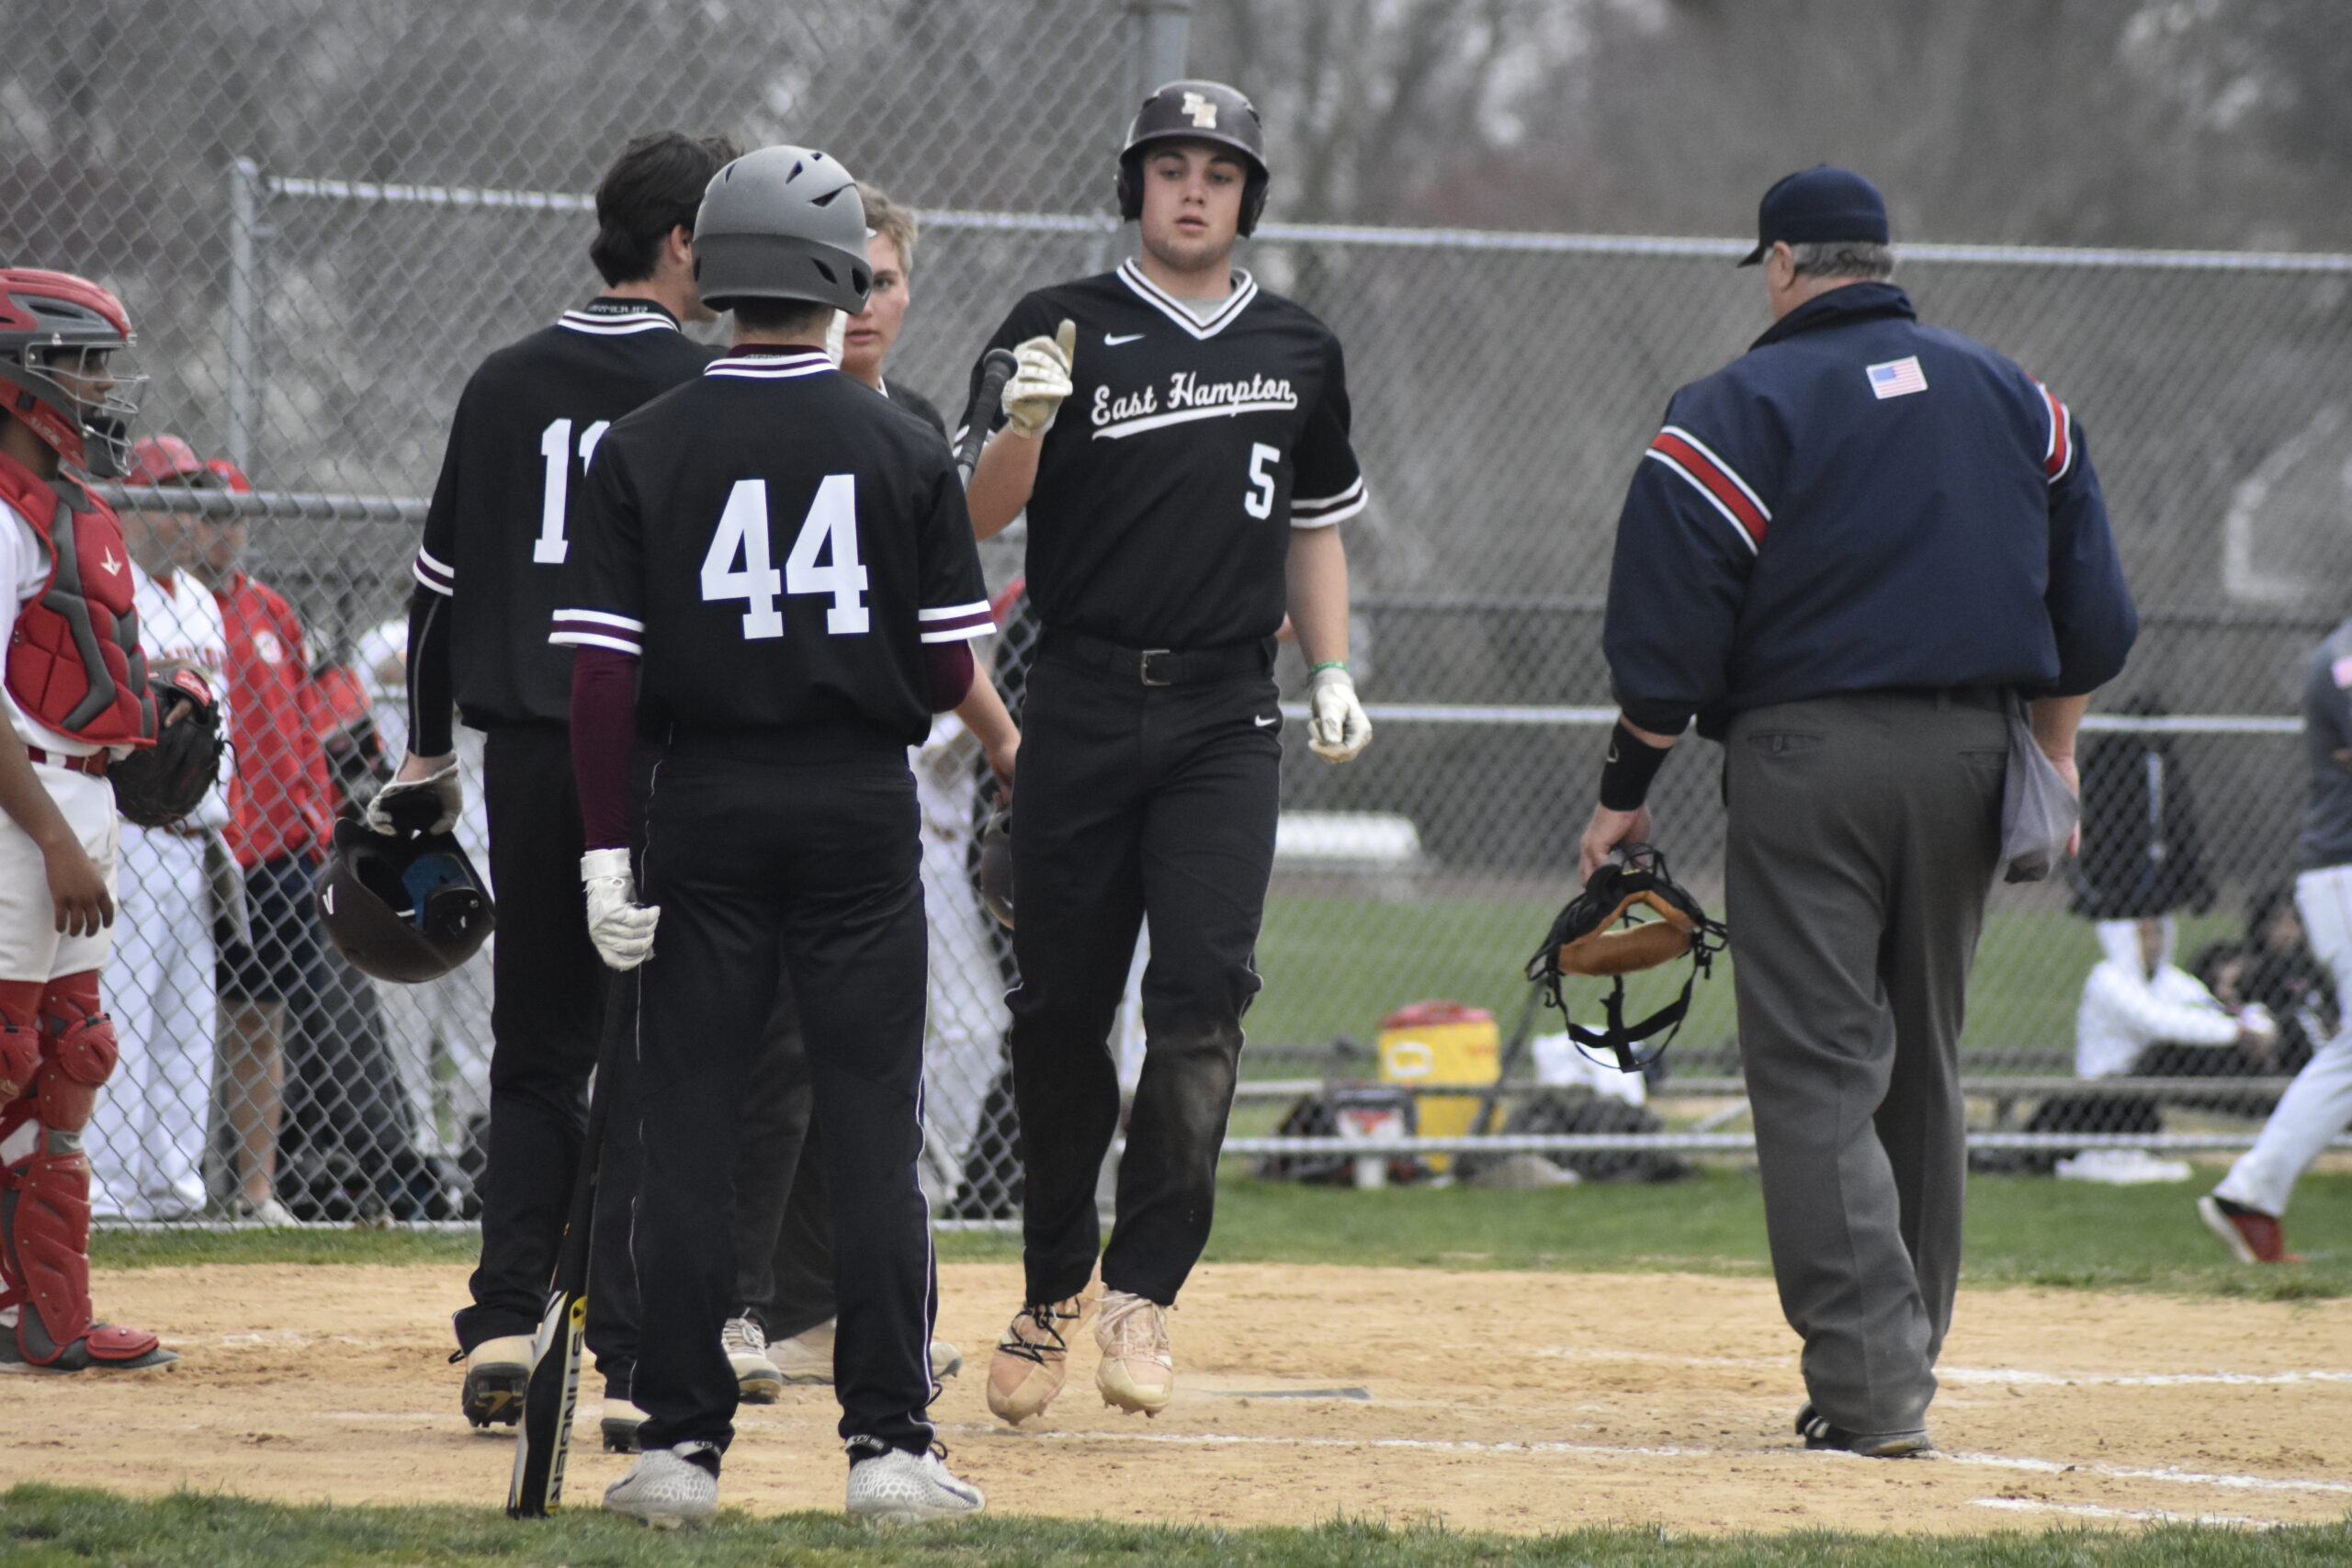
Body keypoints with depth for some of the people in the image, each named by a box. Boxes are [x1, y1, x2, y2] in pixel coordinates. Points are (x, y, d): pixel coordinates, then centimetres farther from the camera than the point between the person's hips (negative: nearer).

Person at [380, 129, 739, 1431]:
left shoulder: (505, 385, 8)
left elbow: (441, 579, 12)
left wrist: (427, 751, 20)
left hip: (527, 760, 4)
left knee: (534, 1053, 12)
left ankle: (505, 1323, 1)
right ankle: (635, 1364, -3)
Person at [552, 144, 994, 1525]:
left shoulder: (644, 450, -2)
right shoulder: (907, 452, -2)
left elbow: (604, 669, -6)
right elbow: (952, 673, -2)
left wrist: (608, 847, -3)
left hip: (705, 806, 1)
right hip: (863, 807, 0)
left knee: (690, 1126, 4)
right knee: (874, 1127, 3)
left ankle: (680, 1445, 4)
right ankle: (888, 1441, 0)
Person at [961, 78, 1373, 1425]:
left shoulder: (1301, 353, 11)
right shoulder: (1060, 330, 2)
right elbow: (981, 515, -6)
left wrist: (1334, 670, 10)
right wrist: (1029, 423, -26)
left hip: (1226, 719, 1)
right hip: (1084, 710, -1)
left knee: (1202, 993, -14)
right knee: (1061, 1007, 3)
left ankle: (1145, 1291, -13)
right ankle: (1055, 1285, 19)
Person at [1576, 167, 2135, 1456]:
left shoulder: (1738, 408, -5)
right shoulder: (2010, 396, 12)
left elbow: (1667, 634, -8)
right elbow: (2087, 604, 15)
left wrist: (1624, 795, 0)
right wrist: (2053, 758, 22)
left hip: (1808, 753, -5)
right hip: (1970, 753, 5)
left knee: (1816, 1072, -6)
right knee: (1920, 1067, 15)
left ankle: (1868, 1384, -17)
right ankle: (1898, 1371, 19)